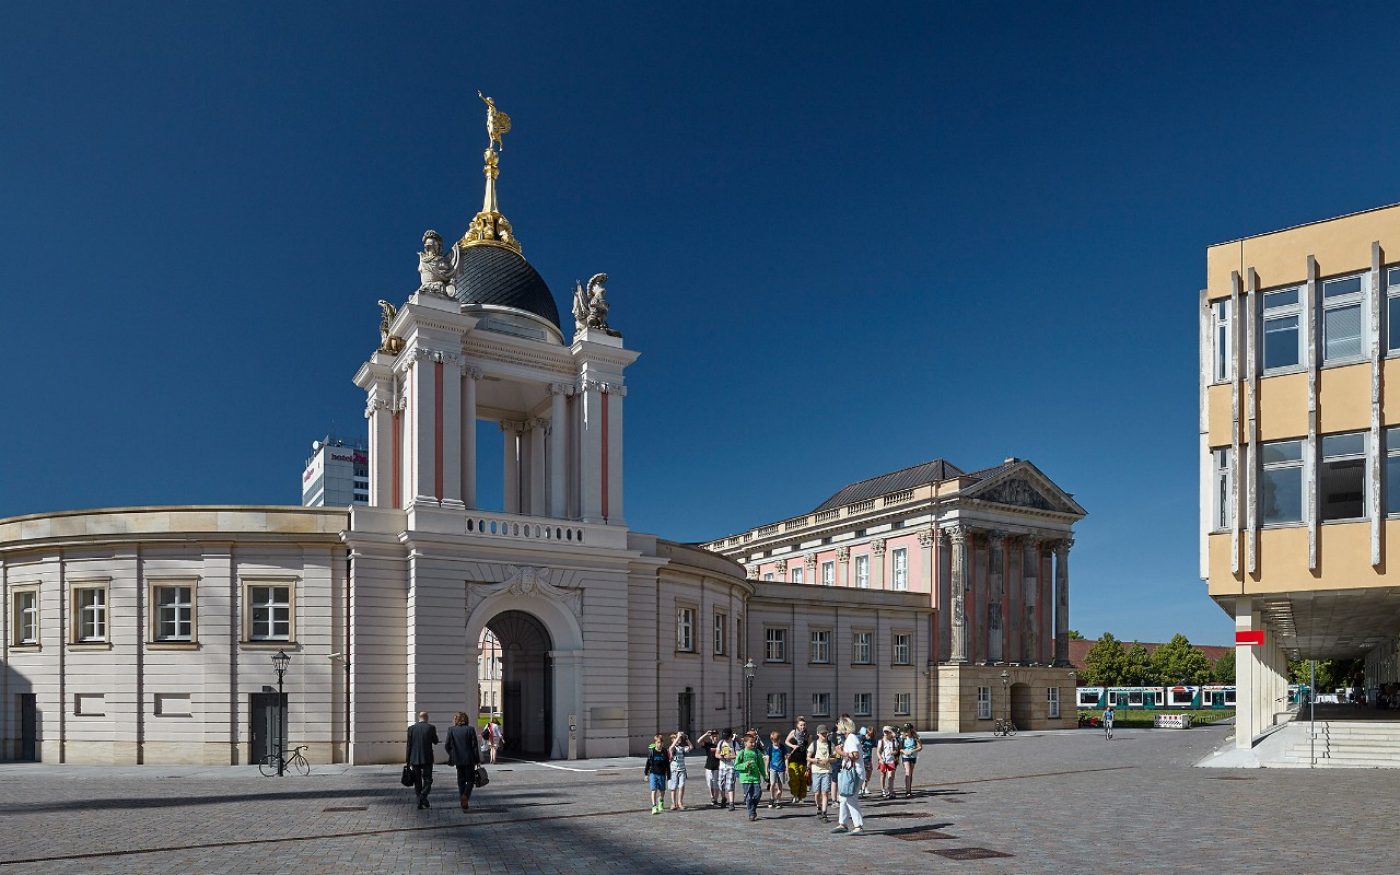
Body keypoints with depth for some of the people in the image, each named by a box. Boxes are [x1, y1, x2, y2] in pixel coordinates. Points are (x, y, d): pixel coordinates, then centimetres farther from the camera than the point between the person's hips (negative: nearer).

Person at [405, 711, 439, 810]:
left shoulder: (411, 728, 0)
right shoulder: (431, 727, -6)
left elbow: (409, 745, 1)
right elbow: (435, 741, 4)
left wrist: (408, 761, 6)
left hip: (414, 759, 2)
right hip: (427, 759, -2)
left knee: (417, 781, 10)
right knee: (427, 780, 6)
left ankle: (420, 802, 10)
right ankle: (423, 796, -16)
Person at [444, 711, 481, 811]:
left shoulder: (451, 730, -2)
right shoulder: (470, 729, -7)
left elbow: (448, 745, -1)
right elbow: (475, 745, -7)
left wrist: (452, 756, 16)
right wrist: (478, 760, -2)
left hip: (458, 759, 2)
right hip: (469, 759, -2)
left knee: (461, 781, 13)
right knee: (470, 779, 9)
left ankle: (463, 803, 12)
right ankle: (465, 796, -16)